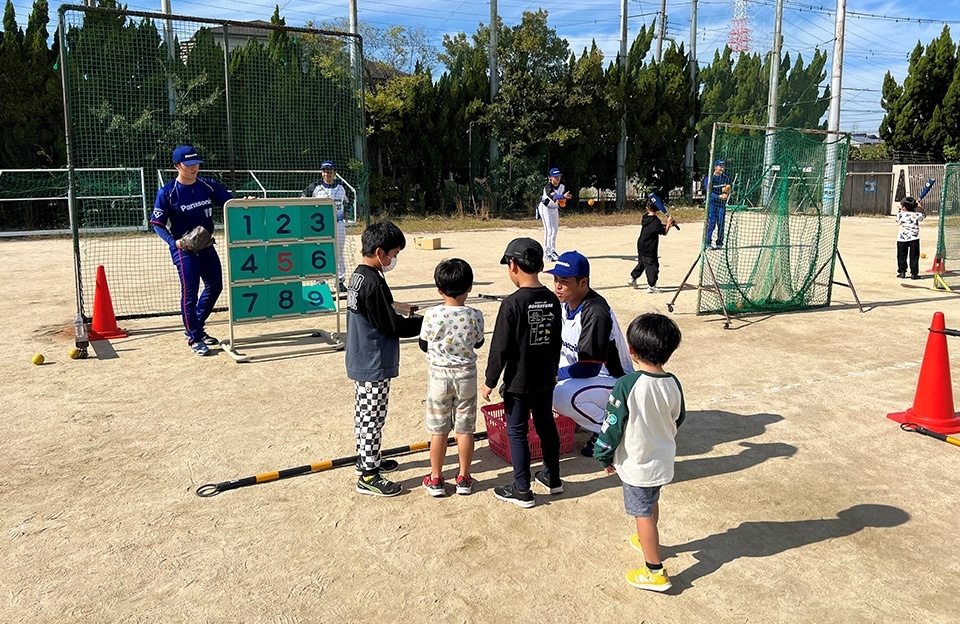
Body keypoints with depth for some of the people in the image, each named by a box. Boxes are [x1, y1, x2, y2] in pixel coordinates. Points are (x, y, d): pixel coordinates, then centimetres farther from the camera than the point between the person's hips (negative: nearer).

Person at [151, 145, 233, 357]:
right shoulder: (167, 192, -12)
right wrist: (173, 241, -23)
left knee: (215, 285, 12)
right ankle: (194, 338, 9)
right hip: (184, 248, -6)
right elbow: (157, 224, -8)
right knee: (190, 291, -4)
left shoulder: (208, 186, 0)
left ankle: (195, 327, 32)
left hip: (206, 245, 6)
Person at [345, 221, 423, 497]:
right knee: (373, 418, 0)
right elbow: (394, 326, -20)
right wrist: (426, 322, -11)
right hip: (374, 365, -10)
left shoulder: (358, 276, 7)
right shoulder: (373, 283, -23)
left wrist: (399, 311, 8)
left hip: (361, 361, 10)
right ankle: (368, 476, 9)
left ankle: (367, 458, 36)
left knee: (364, 414, 20)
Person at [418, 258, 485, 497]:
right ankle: (464, 478, 21)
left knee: (438, 430, 10)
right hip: (466, 377, 1)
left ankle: (435, 479, 20)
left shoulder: (432, 315, -16)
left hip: (439, 376, -1)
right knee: (465, 429, 11)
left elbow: (423, 345, -3)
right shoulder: (475, 316, -12)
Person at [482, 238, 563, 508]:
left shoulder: (512, 303, -20)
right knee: (546, 425, 20)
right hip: (545, 379, 6)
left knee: (517, 432, 6)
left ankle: (522, 491, 14)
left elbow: (500, 348, -18)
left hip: (518, 382, -6)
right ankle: (552, 477, 34)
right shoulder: (552, 300, 0)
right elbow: (556, 341, 10)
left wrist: (489, 381, -8)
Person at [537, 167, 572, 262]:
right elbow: (553, 197, -47)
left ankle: (552, 251, 29)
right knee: (549, 230, -16)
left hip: (555, 209, 7)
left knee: (555, 230, 14)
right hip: (545, 208, -7)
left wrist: (563, 201, -13)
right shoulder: (548, 187, -27)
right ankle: (547, 253, -16)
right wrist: (563, 196, -62)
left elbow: (563, 199, 9)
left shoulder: (562, 187, -6)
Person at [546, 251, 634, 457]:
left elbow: (589, 368, -29)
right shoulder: (565, 303, -2)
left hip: (616, 383, -9)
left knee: (562, 395, -32)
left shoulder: (595, 312, -28)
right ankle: (585, 413, 11)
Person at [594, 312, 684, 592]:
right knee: (652, 504, 28)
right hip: (663, 461, 6)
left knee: (643, 514, 8)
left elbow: (612, 425, -19)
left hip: (637, 464, -6)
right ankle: (648, 542, 50)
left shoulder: (627, 384, -27)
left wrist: (605, 456, -4)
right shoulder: (673, 384, -9)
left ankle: (655, 571, 17)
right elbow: (678, 419, 7)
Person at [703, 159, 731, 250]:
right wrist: (719, 196, -27)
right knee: (711, 223, -10)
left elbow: (728, 190, 12)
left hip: (722, 203, 4)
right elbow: (709, 192, -14)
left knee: (721, 224, 5)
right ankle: (708, 243, -5)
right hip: (712, 203, -4)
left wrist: (727, 192, -12)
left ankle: (719, 243, 14)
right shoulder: (709, 178, -7)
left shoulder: (726, 178, 7)